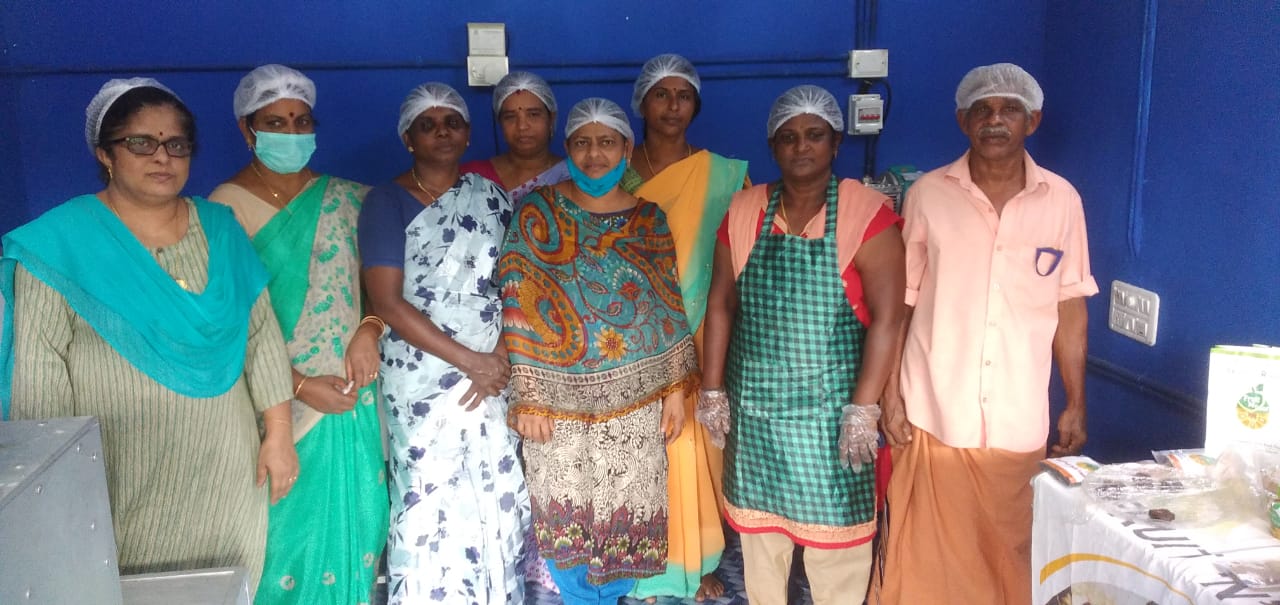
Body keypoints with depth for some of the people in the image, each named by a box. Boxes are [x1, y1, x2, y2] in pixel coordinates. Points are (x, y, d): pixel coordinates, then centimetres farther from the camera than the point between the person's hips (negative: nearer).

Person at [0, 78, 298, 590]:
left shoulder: (221, 229, 5)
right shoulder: (61, 241, -6)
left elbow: (262, 333, 6)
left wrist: (278, 432, 2)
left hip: (224, 465, 3)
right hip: (122, 474, -3)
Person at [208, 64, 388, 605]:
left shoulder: (345, 199, 6)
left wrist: (368, 331, -10)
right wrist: (300, 386, -14)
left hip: (353, 399, 3)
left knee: (353, 524, 10)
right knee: (288, 531, 4)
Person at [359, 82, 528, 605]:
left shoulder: (491, 196, 9)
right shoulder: (387, 201, -4)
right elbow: (388, 303, -11)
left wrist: (500, 354, -8)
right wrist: (469, 361, -13)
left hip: (493, 371, 4)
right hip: (423, 376, -3)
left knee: (497, 494, 6)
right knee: (432, 499, -2)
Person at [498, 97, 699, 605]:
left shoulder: (649, 219, 5)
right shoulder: (537, 211, -2)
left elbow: (669, 310, 6)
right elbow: (518, 309, -5)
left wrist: (676, 389, 2)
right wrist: (527, 396, -9)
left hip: (633, 399, 2)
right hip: (558, 396, -1)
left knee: (625, 515, 8)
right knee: (566, 518, 6)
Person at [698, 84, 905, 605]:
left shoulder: (867, 214, -11)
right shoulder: (744, 210, 2)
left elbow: (886, 319, -14)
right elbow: (721, 303, 5)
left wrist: (863, 410, -17)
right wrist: (712, 391, 4)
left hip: (830, 406, -3)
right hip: (754, 404, 4)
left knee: (833, 527, 8)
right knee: (758, 524, 17)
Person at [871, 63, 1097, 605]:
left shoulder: (1061, 200, 2)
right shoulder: (928, 195, -2)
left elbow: (1069, 307, 7)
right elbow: (899, 302, 1)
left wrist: (1076, 404, 7)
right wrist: (890, 394, -2)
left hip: (1020, 417, 1)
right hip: (934, 412, -1)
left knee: (1010, 550, 10)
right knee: (926, 550, 5)